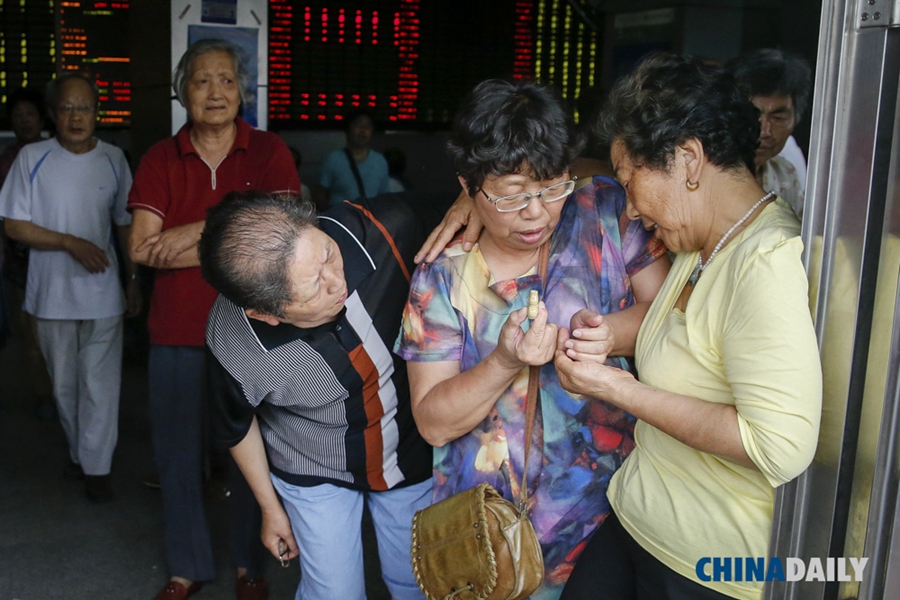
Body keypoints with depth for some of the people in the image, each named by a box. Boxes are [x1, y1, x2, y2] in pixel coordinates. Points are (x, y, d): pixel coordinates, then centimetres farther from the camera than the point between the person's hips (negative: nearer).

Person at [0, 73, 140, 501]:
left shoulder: (113, 160, -1)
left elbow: (127, 226, 6)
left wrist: (134, 281, 5)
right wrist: (71, 243, -17)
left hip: (102, 294, 0)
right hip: (53, 294, 1)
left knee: (99, 384, 0)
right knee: (64, 385, 15)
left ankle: (96, 466, 13)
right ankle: (78, 453, 34)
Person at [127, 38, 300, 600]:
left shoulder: (269, 152, 1)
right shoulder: (160, 159, 4)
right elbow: (142, 248, -6)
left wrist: (196, 231, -13)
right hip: (177, 328, 2)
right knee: (179, 450, 10)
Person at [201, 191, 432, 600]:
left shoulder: (385, 230, -34)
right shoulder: (230, 343, -30)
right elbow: (238, 426, -7)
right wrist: (270, 507, 5)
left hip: (412, 454, 2)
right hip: (314, 476, -2)